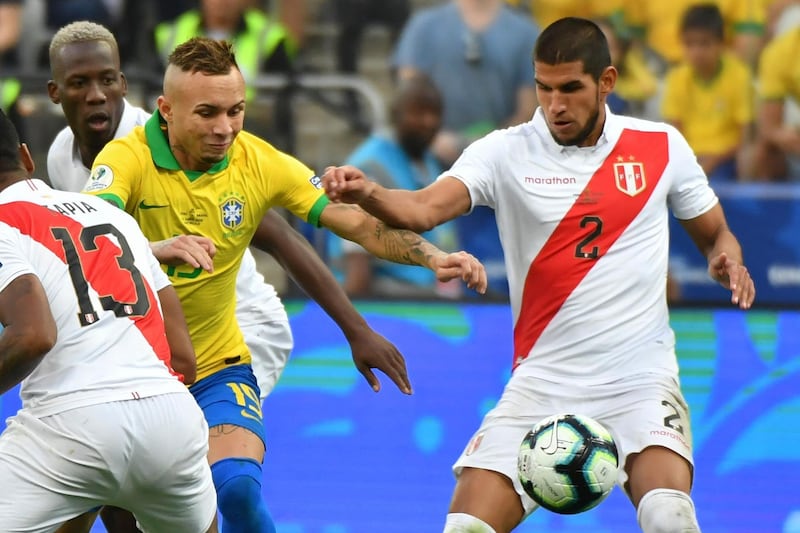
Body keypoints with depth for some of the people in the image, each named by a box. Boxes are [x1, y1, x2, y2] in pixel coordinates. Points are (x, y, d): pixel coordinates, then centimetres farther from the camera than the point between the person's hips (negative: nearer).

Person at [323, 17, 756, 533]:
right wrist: (367, 193, -38)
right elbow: (424, 209, -17)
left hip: (640, 379, -1)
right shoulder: (505, 152, -2)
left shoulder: (662, 147, 4)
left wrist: (727, 259, -7)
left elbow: (715, 234, 17)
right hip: (541, 384, 1)